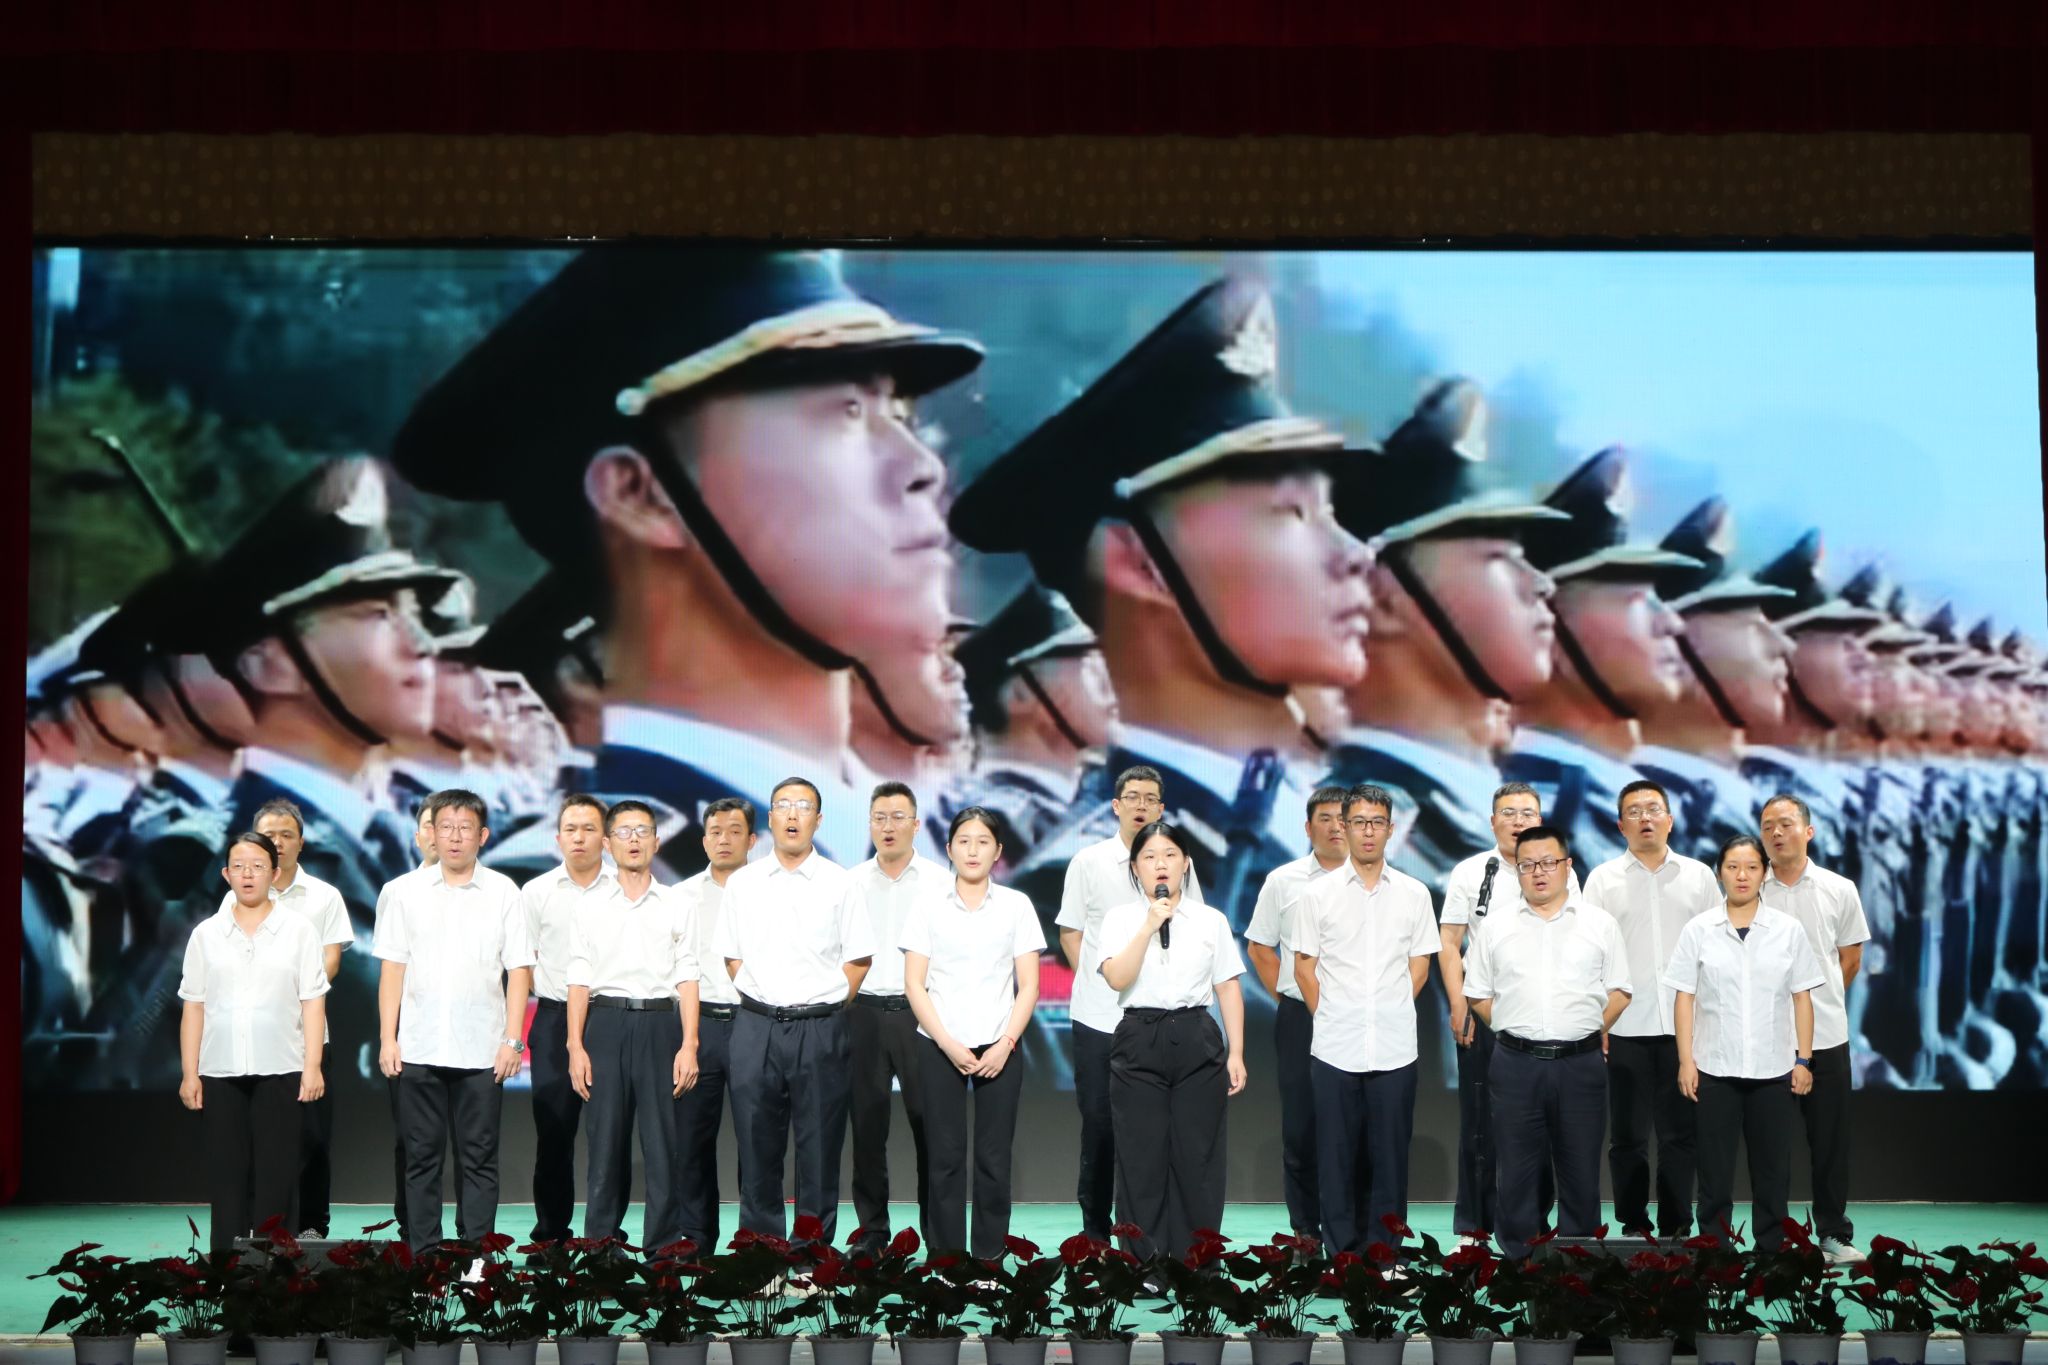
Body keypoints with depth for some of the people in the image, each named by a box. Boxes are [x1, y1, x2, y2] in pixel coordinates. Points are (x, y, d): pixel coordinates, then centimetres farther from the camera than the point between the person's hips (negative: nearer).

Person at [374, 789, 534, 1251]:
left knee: (479, 1158, 4)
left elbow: (518, 971, 0)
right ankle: (422, 1253, 13)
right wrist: (387, 1038, 1)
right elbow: (393, 968, 6)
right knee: (421, 1156, 6)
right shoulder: (406, 891, 5)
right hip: (418, 1048, 1)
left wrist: (513, 1040, -6)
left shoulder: (503, 892, 1)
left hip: (482, 1051, -1)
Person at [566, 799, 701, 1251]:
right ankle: (600, 1240, 14)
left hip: (660, 1023, 0)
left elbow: (686, 979, 5)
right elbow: (579, 980, 5)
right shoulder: (590, 905, 9)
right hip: (606, 1023, 0)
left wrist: (689, 1045, -4)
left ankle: (664, 1246, 6)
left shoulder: (676, 906, 8)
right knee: (606, 1137, 3)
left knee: (662, 1141, 0)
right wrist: (575, 1046, -2)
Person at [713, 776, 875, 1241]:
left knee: (819, 1146, 2)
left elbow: (859, 958, 4)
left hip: (821, 1031, -2)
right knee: (757, 1146, 6)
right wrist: (764, 1007, 5)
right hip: (756, 1028, 2)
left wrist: (824, 1010, 0)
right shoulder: (741, 883, 7)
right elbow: (731, 956, 12)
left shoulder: (840, 883, 2)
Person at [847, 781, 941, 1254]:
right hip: (864, 1011, 2)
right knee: (867, 1121, 6)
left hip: (920, 1011, -2)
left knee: (928, 1118, -2)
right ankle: (872, 1229, 15)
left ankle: (936, 1228, 7)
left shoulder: (939, 881, 2)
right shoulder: (852, 882, 9)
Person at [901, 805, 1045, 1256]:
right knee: (944, 1155, 2)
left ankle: (989, 1254, 11)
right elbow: (914, 983, 0)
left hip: (999, 1048, 0)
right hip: (939, 1046, 0)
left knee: (994, 1158, 2)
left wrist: (1005, 1044, -8)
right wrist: (949, 1045, -8)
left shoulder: (1016, 905, 3)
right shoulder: (928, 901, 2)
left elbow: (1029, 986, 3)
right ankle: (944, 1252, 11)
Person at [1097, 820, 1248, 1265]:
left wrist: (1236, 1053, 1)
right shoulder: (1120, 919, 4)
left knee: (1197, 1155, 2)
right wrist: (1150, 925, -16)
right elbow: (1117, 978, -11)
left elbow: (1228, 988, 6)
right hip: (1138, 1041, -1)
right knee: (1141, 1157, 2)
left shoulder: (1211, 920, 7)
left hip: (1197, 1042, 1)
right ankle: (1145, 1259, 14)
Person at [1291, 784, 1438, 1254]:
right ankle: (1341, 1252, 14)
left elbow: (1419, 968, 9)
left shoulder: (1414, 894, 5)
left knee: (1390, 1154, 5)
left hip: (1394, 1049, 1)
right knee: (1337, 1154, 4)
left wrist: (1390, 1012, 3)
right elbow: (1304, 967, 6)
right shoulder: (1319, 893, 2)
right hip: (1335, 1048, -1)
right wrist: (1329, 1018, 2)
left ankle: (1383, 1252, 15)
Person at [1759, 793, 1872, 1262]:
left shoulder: (1839, 890, 3)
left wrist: (1818, 1000, 10)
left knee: (1830, 1142, 7)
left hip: (1826, 1035, 1)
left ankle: (1834, 1233, 19)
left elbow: (1851, 961, 11)